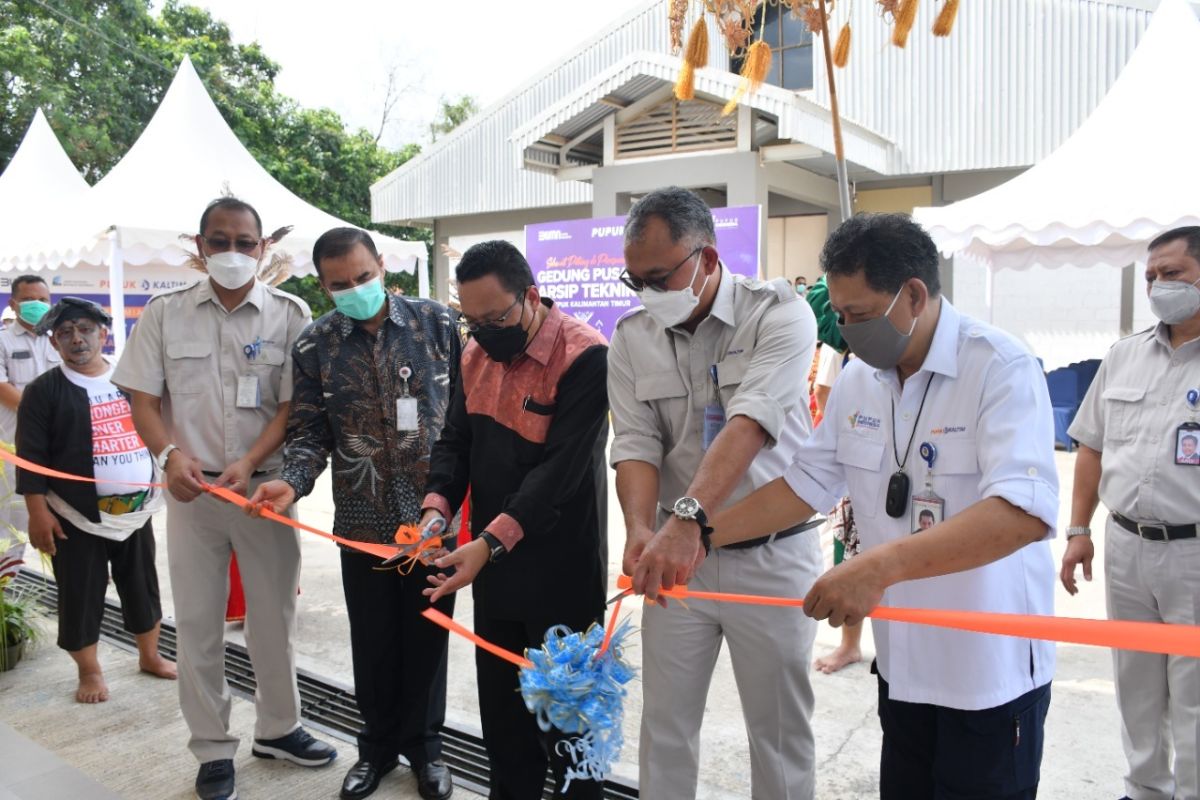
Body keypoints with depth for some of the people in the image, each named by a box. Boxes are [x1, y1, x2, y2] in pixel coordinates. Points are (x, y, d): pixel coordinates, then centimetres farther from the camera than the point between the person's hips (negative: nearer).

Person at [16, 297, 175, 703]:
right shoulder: (43, 391, -5)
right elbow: (31, 458, -8)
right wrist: (38, 511, -14)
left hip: (136, 510, 4)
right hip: (77, 517, -3)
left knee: (143, 588, 14)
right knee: (81, 597, 6)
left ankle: (150, 655, 32)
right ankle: (89, 671, 24)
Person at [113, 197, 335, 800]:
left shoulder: (290, 314, -2)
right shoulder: (164, 314, 3)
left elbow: (293, 406, -5)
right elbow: (143, 401, 3)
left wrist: (249, 462, -19)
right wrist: (171, 455, -16)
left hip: (265, 485, 0)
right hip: (191, 487, 1)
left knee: (274, 614, 11)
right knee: (197, 621, 8)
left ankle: (278, 727, 31)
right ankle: (213, 750, 24)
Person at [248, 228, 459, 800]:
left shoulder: (436, 322, -3)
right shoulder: (313, 347, 0)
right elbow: (308, 431, 1)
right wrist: (292, 482, -19)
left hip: (434, 511, -1)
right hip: (363, 518, 1)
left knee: (427, 633, 12)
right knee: (372, 639, 13)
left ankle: (423, 744, 33)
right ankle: (378, 745, 35)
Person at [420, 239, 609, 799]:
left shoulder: (585, 356, -19)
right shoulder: (475, 354, 5)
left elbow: (561, 469, -24)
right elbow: (455, 440, 8)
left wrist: (490, 542, -28)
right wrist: (436, 509, -10)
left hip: (559, 573, -6)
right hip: (492, 566, 7)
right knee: (499, 705, 19)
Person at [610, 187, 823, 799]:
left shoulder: (779, 314, -12)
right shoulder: (632, 338, 1)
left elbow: (750, 424, -26)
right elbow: (637, 444, -6)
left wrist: (687, 516, -39)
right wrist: (641, 530, -25)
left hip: (773, 554, -3)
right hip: (678, 553, 3)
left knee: (780, 731, 12)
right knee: (665, 724, 13)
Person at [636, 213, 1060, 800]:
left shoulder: (1000, 368, -19)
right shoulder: (857, 380, 2)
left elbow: (1025, 512, -31)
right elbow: (806, 483, 5)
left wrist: (883, 565, -43)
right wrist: (697, 537, -2)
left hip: (992, 669, -5)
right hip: (902, 662, 6)